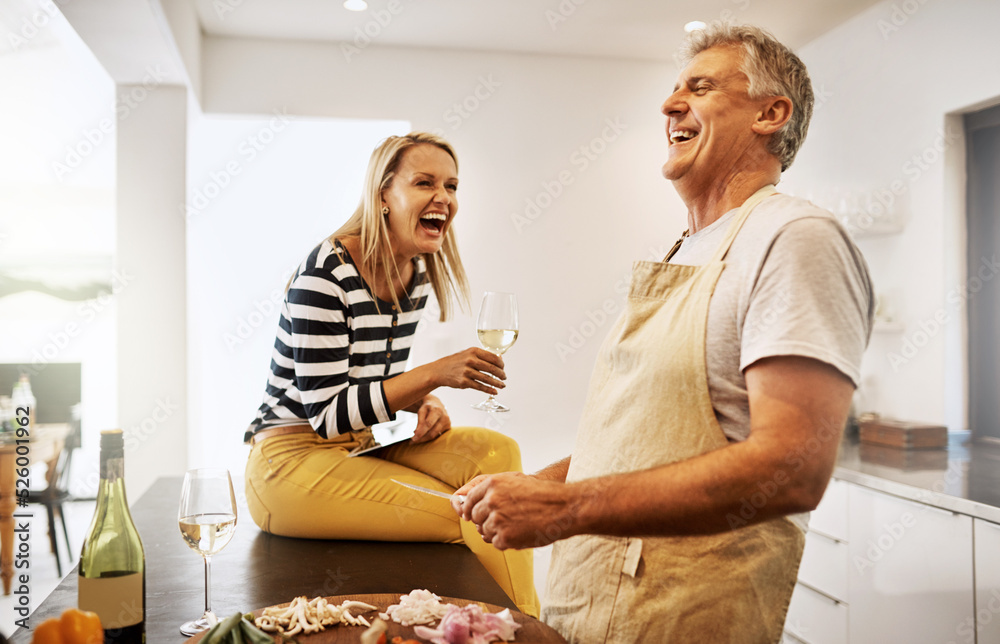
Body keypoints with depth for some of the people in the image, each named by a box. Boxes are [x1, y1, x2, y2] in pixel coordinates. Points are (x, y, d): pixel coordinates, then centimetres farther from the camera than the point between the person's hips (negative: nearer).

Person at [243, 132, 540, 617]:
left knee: (495, 451, -16)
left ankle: (524, 622, -13)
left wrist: (424, 404, -7)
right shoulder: (324, 274, -20)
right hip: (293, 458, -7)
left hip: (364, 444, 8)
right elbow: (326, 413, -22)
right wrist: (434, 374, -27)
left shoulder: (417, 270, 4)